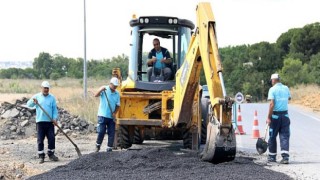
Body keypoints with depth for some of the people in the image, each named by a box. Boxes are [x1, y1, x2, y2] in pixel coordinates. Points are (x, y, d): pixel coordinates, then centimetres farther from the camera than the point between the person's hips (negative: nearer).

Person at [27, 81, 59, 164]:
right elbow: (29, 104, -7)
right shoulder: (36, 96, 5)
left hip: (50, 122, 1)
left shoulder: (52, 97, 8)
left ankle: (51, 154, 12)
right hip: (40, 121, -1)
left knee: (51, 139, 0)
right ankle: (41, 156, 6)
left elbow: (55, 109, 6)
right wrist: (33, 101, -29)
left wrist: (55, 118, -8)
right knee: (40, 140, 0)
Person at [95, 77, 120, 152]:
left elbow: (118, 105, 10)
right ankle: (97, 146, 15)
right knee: (101, 132, -5)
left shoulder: (117, 94, 7)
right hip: (102, 115, -4)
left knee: (111, 133, 3)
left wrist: (114, 113, -6)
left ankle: (109, 149, 10)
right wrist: (101, 90, -36)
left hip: (111, 117, 4)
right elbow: (96, 95, -18)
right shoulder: (104, 89, -4)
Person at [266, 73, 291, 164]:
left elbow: (272, 104, -16)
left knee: (272, 136, 9)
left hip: (275, 115, -4)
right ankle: (285, 157, -10)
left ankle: (272, 156, 18)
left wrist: (269, 117, -14)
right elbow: (289, 98, 26)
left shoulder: (272, 89, -9)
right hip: (285, 115, 4)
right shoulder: (286, 88, 6)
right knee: (285, 136, 1)